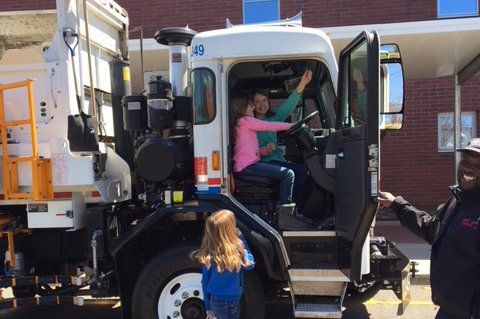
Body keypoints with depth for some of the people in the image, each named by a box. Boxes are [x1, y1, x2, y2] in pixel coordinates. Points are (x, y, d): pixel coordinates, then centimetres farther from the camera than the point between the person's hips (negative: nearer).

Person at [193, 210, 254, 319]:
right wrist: (241, 239, -8)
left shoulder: (207, 255, -13)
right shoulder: (236, 250, -26)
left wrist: (208, 306, 11)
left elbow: (205, 282, -3)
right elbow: (250, 264, -5)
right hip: (228, 303, -4)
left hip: (214, 301, 5)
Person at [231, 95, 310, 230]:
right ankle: (284, 218, -18)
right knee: (288, 174, -20)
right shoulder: (245, 120, -4)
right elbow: (270, 126, -6)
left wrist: (265, 149, 3)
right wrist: (291, 125, 5)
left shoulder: (241, 123, 26)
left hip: (250, 164, 10)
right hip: (247, 166, -10)